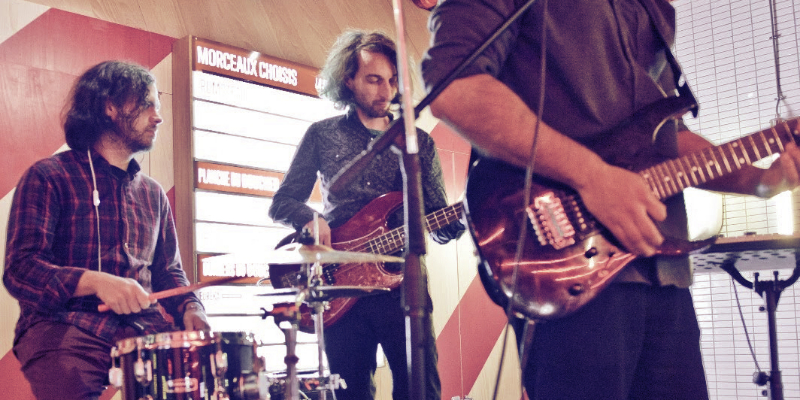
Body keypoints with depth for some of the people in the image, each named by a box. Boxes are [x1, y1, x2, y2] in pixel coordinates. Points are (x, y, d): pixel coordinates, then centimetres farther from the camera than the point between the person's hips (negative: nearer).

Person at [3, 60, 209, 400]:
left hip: (142, 329, 5)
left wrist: (189, 307, 0)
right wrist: (94, 281, -25)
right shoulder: (48, 177, 2)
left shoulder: (152, 193, 19)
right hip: (62, 327, -4)